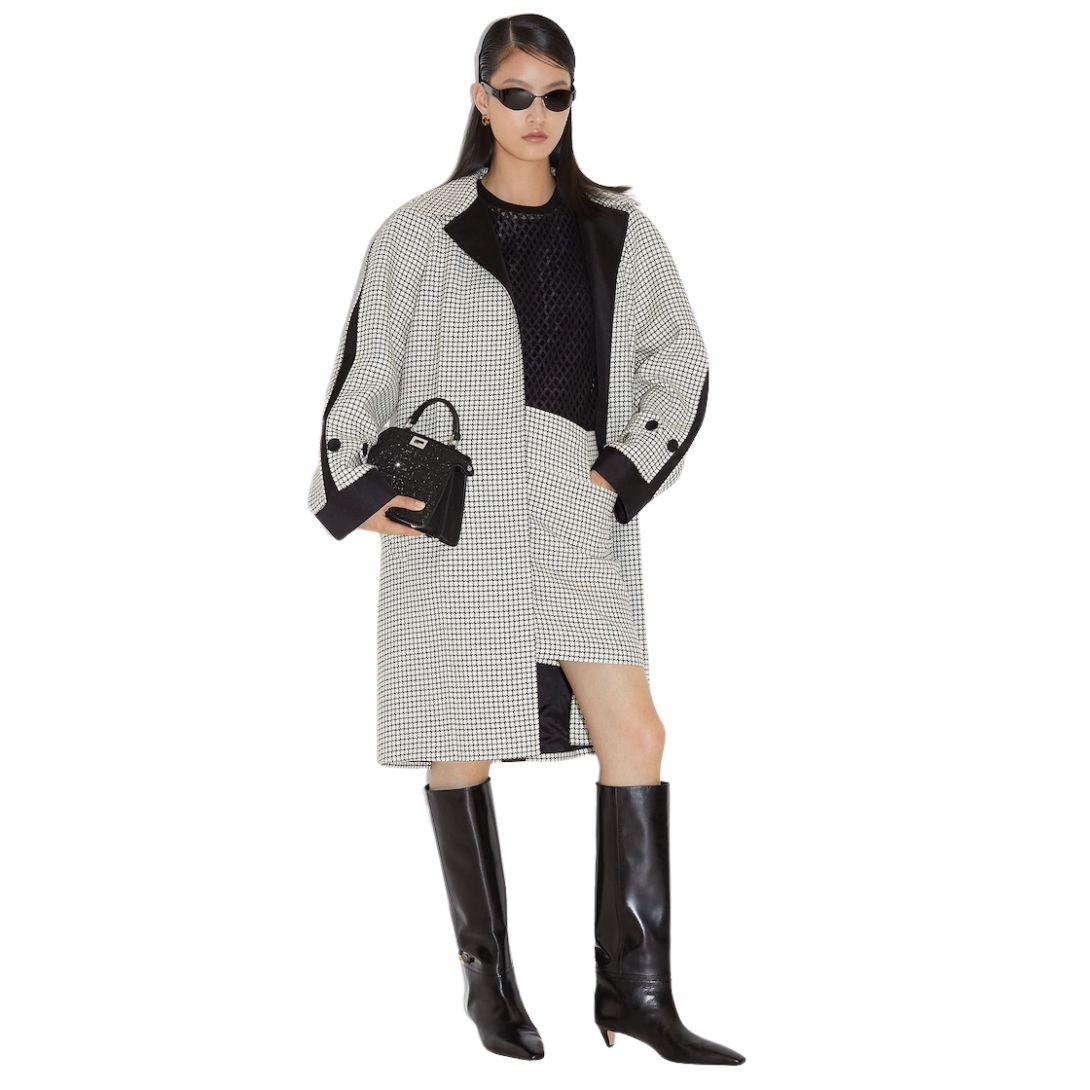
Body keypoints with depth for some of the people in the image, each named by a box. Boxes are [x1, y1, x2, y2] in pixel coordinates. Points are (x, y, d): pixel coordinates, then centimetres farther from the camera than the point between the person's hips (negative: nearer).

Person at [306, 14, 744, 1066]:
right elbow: (364, 371, 6)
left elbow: (679, 362, 11)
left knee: (633, 731, -9)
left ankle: (636, 987, -1)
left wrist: (621, 472, 0)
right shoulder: (420, 232, 2)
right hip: (453, 523, -1)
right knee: (460, 743, 4)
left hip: (577, 523, 2)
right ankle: (487, 974, 20)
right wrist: (362, 492, -2)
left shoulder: (617, 231, 8)